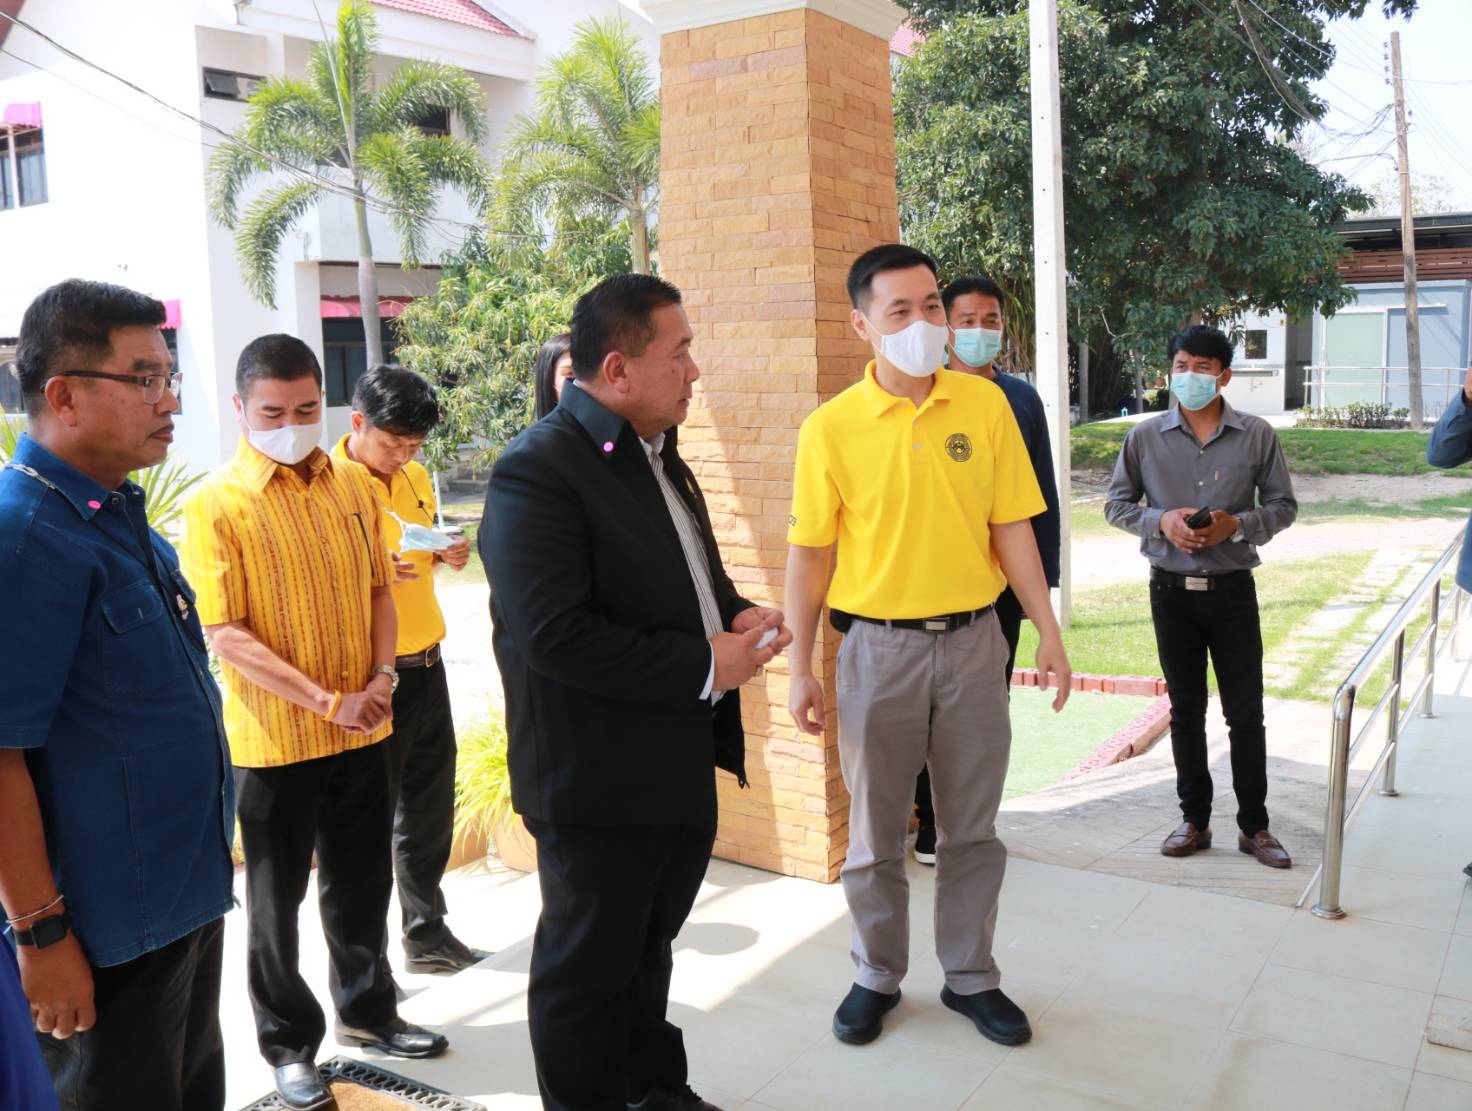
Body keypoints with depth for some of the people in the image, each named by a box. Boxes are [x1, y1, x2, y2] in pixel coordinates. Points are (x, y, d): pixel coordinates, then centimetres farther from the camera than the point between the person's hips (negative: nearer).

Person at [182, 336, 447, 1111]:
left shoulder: (354, 485, 3)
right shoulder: (217, 503, -12)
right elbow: (225, 636, -15)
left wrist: (382, 678, -6)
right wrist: (326, 701, -18)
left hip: (362, 733, 4)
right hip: (273, 742, -4)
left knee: (362, 885, 18)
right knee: (276, 901, 11)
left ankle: (366, 1011, 38)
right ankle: (288, 1043, 29)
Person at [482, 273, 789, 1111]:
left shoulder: (658, 452, 10)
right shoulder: (539, 470, -20)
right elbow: (554, 634, -28)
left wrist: (737, 615, -1)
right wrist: (705, 666, -22)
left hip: (680, 768, 9)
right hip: (598, 782, -9)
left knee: (650, 945, 26)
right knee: (589, 970, 11)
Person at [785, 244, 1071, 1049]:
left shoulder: (985, 404, -1)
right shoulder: (831, 427, -7)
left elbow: (1011, 528, 3)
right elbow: (809, 555, -2)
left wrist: (1049, 633, 1)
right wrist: (801, 670, -2)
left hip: (973, 641, 2)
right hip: (878, 646, -1)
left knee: (972, 828, 13)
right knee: (875, 832, 12)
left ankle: (970, 976, 31)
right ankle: (877, 976, 32)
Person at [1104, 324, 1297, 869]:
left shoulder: (1257, 435, -2)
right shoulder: (1145, 437, 0)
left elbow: (1282, 506, 3)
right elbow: (1116, 504, 5)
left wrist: (1236, 525, -15)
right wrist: (1161, 521, -13)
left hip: (1232, 589, -1)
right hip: (1171, 590, 1)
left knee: (1245, 711, 4)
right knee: (1185, 708, 11)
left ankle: (1254, 825, 18)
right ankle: (1194, 819, 23)